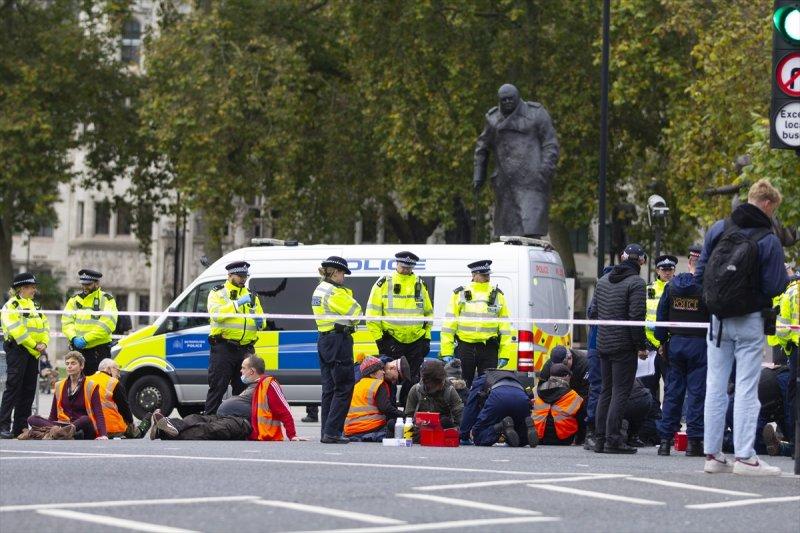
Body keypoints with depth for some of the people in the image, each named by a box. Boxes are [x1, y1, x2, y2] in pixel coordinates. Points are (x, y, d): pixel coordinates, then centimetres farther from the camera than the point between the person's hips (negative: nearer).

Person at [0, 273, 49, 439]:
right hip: (17, 350, -8)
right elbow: (17, 330, -16)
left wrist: (44, 343, -3)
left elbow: (45, 326, 15)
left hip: (33, 353, 8)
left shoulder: (34, 307, 19)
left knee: (29, 390, 7)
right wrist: (34, 345, -15)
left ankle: (21, 427, 11)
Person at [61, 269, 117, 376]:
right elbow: (66, 322, 8)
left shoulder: (106, 300, -1)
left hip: (99, 351, -4)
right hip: (78, 349, 4)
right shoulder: (75, 299, 15)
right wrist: (73, 338, -13)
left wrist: (85, 339, -19)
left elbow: (107, 324, -14)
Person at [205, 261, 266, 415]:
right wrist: (238, 303, -21)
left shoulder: (252, 296, 20)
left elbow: (261, 323, 22)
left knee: (244, 388, 8)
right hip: (223, 348, -5)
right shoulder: (217, 294, 4)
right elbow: (216, 313, -16)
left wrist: (260, 322, -3)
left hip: (246, 348, 5)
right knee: (217, 386, -6)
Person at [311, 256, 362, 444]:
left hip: (324, 340, 10)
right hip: (338, 341, -10)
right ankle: (332, 432, -12)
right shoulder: (334, 292, -15)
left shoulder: (319, 290, 17)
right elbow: (355, 312, -11)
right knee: (344, 387, -7)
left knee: (329, 388, 11)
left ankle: (326, 432, 11)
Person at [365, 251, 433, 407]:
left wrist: (427, 338, 11)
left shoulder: (420, 284, 9)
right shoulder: (384, 283, -2)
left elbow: (428, 313, 18)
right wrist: (379, 339, -8)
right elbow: (372, 314, -3)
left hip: (416, 340, 3)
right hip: (391, 340, -3)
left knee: (412, 380, 6)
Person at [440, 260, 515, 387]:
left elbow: (505, 327, 8)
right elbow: (449, 325, 3)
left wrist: (504, 354, 1)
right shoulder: (459, 295, 4)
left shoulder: (497, 295, 8)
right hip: (465, 348, -1)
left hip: (489, 349, 1)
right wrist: (446, 352, -4)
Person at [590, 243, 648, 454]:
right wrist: (641, 346, -12)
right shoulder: (635, 283, -11)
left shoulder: (603, 280, 13)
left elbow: (595, 312, 17)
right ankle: (612, 440, -9)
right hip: (624, 346, -7)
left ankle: (600, 439, 15)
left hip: (603, 344, 7)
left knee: (606, 391, 14)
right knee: (620, 392, -5)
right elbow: (636, 317, -17)